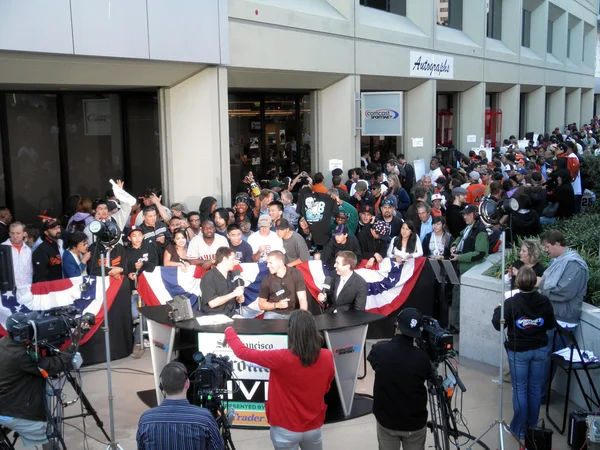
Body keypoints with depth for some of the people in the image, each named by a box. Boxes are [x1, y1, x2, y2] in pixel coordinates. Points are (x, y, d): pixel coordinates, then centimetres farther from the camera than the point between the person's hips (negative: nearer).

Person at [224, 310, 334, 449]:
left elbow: (242, 352, -14)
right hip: (314, 427, 3)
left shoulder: (282, 359, -25)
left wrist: (229, 331, 3)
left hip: (286, 429, -3)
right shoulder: (327, 357, -14)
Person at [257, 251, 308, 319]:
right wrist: (276, 305, -12)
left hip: (292, 313, 0)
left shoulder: (296, 274, -4)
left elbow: (302, 299, -9)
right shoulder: (266, 280, -2)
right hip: (273, 313, 0)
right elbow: (261, 304, 6)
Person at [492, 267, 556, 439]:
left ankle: (520, 429, 13)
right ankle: (532, 425, 28)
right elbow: (550, 325, 3)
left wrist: (498, 310, 5)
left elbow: (498, 325, -11)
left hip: (518, 351, -3)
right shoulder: (544, 301, -8)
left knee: (520, 389, 6)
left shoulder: (511, 302, -18)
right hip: (540, 350, 3)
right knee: (535, 388, 15)